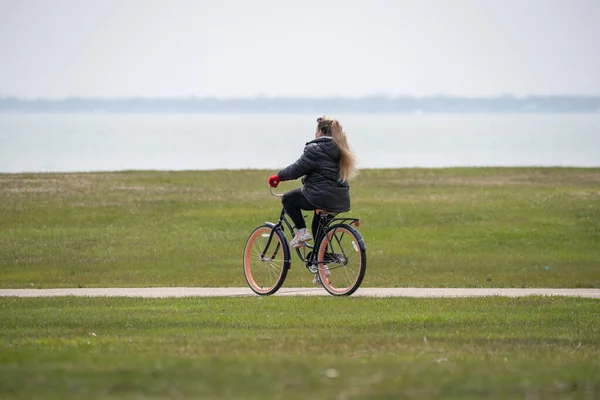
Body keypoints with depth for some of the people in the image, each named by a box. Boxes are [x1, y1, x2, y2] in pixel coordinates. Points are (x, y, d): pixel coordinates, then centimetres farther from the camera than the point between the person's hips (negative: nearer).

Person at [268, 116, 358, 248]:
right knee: (317, 227, 27)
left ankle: (301, 231, 3)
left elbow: (296, 169, -12)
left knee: (288, 199, 12)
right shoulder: (340, 149, 14)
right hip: (341, 201, 8)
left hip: (321, 197, -8)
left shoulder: (315, 149, -12)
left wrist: (278, 177, 3)